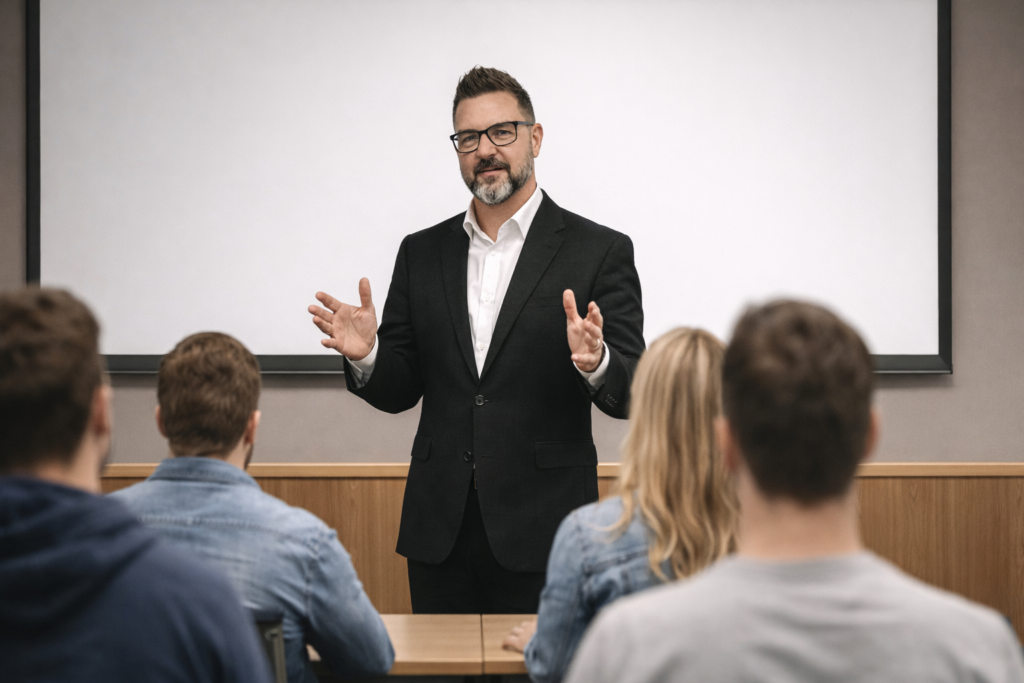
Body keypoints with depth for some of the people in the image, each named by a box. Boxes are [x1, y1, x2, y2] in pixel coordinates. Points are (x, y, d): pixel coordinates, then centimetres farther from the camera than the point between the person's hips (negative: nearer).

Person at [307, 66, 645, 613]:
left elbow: (629, 395, -4)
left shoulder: (599, 251, -1)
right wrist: (366, 356, -9)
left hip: (542, 529, -3)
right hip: (440, 532, 4)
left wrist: (594, 363, -26)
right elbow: (399, 391, 12)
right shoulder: (422, 254, 12)